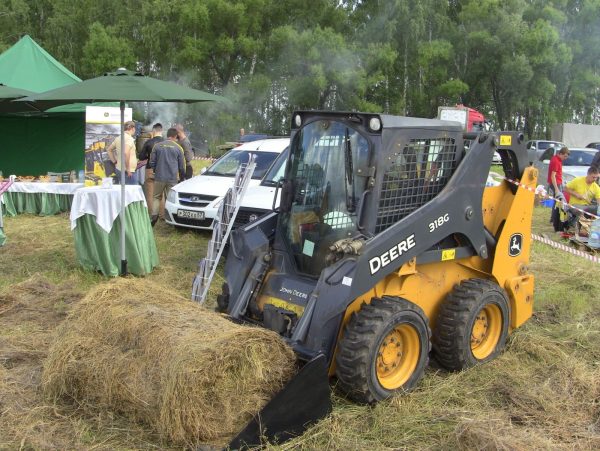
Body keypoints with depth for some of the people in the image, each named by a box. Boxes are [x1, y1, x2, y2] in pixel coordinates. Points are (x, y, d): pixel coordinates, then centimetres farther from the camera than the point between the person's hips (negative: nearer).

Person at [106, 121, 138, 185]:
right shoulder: (129, 138, -14)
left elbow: (109, 149, 22)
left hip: (118, 169, 9)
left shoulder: (118, 138, 12)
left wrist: (115, 162, 18)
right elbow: (126, 153, -28)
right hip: (128, 172, -9)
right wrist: (128, 169, -21)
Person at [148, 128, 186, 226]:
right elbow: (182, 166, 6)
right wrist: (182, 178, 21)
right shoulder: (178, 148, 1)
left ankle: (154, 214, -5)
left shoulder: (157, 146, 1)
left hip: (159, 177, 1)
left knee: (156, 197, 11)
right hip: (172, 178, 0)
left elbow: (151, 162, 4)